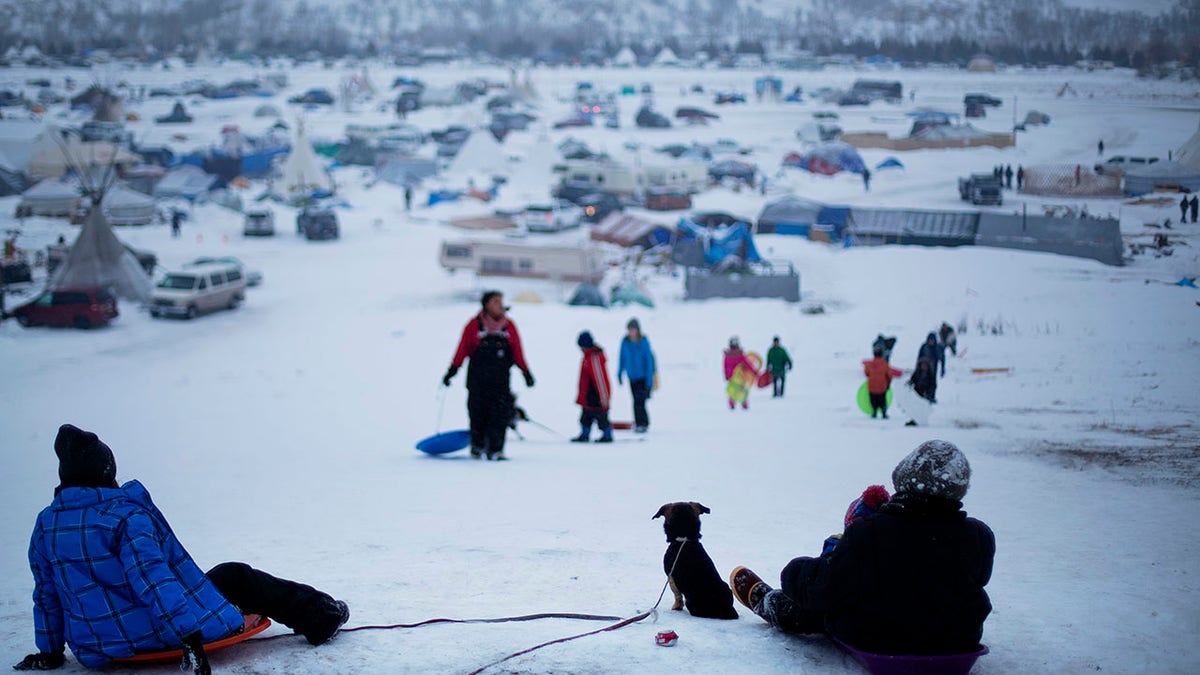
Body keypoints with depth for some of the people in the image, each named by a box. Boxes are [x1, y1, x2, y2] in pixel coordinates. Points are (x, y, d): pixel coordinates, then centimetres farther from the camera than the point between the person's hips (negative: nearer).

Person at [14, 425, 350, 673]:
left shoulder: (45, 525, 2)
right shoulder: (126, 515, -19)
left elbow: (46, 596, 11)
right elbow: (153, 579, -27)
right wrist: (189, 636, -28)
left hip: (95, 648, 8)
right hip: (155, 634, -7)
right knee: (237, 577, 14)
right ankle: (321, 616, 28)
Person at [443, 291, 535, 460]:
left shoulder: (509, 326, 6)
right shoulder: (474, 326, -1)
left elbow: (517, 353, 11)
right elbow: (462, 350, 3)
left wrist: (526, 372, 8)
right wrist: (451, 371, 2)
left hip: (501, 381, 2)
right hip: (477, 379, -2)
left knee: (501, 414, -7)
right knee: (478, 414, 3)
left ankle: (495, 450, -2)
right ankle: (477, 447, 20)